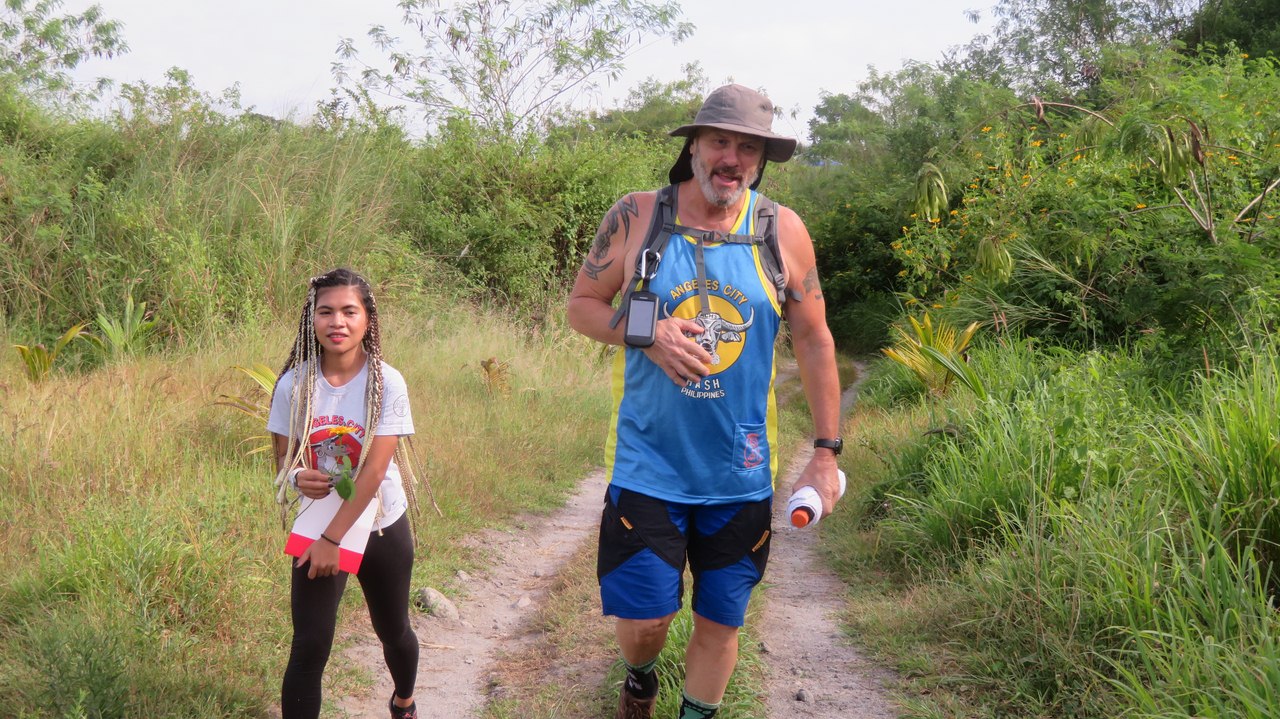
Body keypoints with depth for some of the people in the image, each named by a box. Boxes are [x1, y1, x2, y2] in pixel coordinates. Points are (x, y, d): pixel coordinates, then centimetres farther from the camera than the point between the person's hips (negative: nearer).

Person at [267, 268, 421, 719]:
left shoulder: (386, 383, -16)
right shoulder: (294, 385, -10)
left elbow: (374, 469, -20)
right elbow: (283, 456, 0)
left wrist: (333, 538, -22)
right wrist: (297, 476, -25)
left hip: (382, 527, 0)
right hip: (317, 527, 0)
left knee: (393, 631, 20)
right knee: (309, 648, -9)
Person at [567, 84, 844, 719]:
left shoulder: (783, 231, -3)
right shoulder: (635, 217, -5)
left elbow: (814, 341, 4)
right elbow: (581, 305, 3)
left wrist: (826, 451, 3)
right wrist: (645, 333, -17)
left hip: (741, 474, 1)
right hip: (648, 466, -1)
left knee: (720, 621, 10)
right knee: (643, 618, 2)